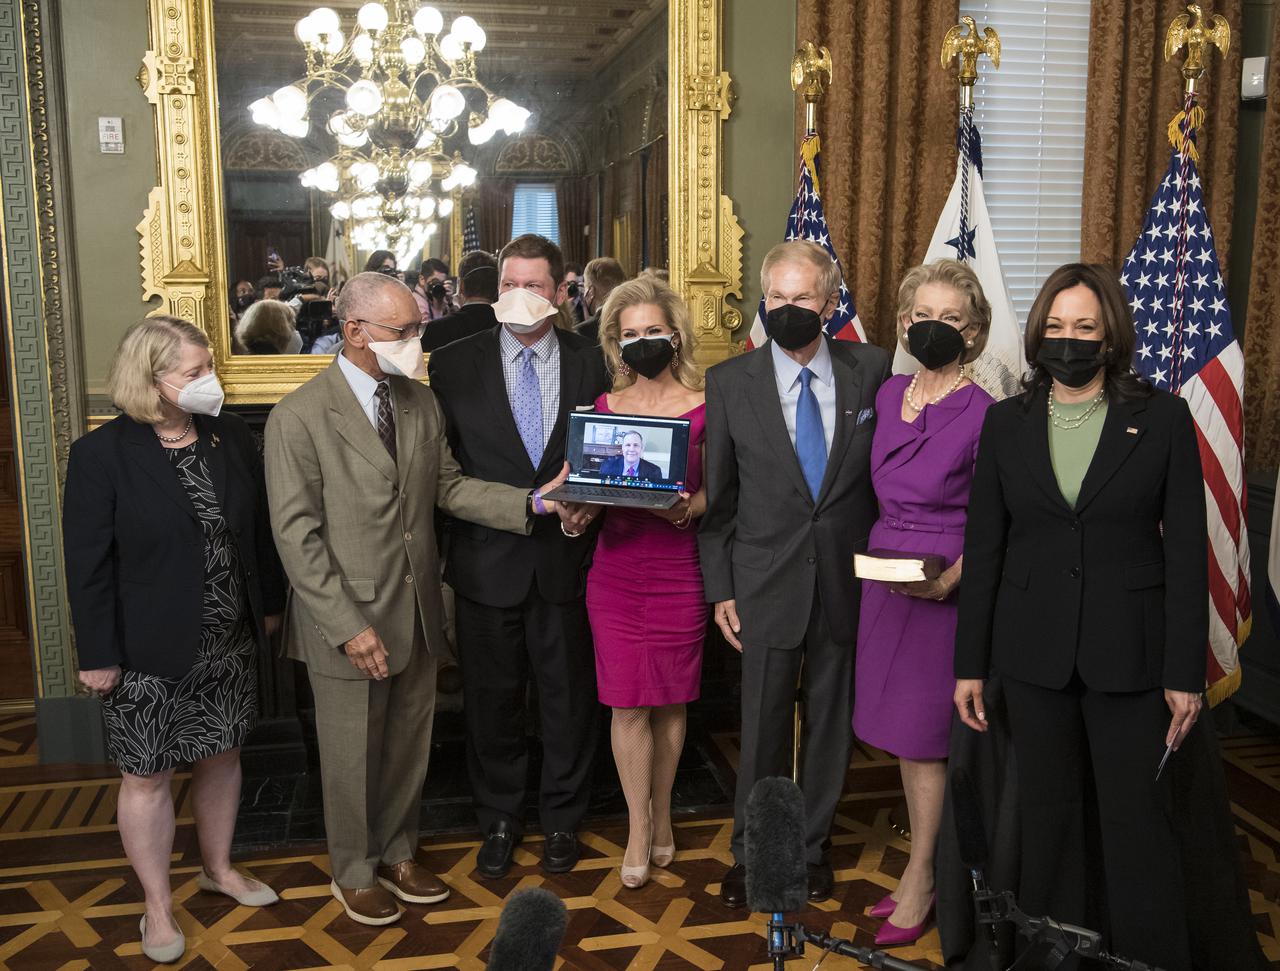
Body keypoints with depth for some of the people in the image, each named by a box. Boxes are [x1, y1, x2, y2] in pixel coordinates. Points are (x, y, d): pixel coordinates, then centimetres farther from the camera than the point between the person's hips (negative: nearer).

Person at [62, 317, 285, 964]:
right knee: (147, 777, 8)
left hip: (231, 643, 5)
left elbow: (258, 528, 8)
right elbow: (88, 564, -11)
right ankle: (157, 904, 27)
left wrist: (268, 603, 12)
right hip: (147, 653, -4)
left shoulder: (230, 436, 0)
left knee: (222, 757, 18)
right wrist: (97, 654, -11)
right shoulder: (101, 454, -13)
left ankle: (218, 868, 40)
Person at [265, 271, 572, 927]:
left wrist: (532, 503, -9)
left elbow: (449, 486, 5)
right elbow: (297, 535, -15)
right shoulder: (298, 417, -14)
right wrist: (348, 626, -19)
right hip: (349, 621, -5)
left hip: (417, 614, 6)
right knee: (353, 757, 12)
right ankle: (354, 873, 36)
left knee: (409, 747, 19)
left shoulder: (421, 401, 5)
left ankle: (397, 855, 42)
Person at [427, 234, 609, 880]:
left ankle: (562, 819, 33)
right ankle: (498, 819, 34)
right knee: (491, 699, 13)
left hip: (566, 560, 0)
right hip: (487, 560, 0)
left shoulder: (592, 364, 1)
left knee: (568, 697, 13)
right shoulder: (455, 364, -1)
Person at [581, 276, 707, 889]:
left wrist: (690, 506, -18)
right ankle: (639, 827, 18)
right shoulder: (603, 409, 6)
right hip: (616, 568, 1)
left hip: (680, 569, -1)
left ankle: (661, 814, 30)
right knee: (627, 702, 3)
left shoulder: (703, 407, -1)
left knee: (670, 700, 10)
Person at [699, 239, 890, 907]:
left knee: (832, 721, 14)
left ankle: (812, 845, 36)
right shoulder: (730, 382, -3)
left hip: (849, 581, 1)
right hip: (767, 583, -1)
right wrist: (720, 588, 0)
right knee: (762, 727, 9)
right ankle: (751, 851, 31)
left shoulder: (872, 370, -2)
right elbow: (718, 494, 1)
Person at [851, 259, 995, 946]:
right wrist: (882, 556, 8)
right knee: (900, 727, 15)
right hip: (882, 572, 7)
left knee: (922, 734, 4)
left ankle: (920, 882, 22)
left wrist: (950, 578, -25)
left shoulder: (982, 413, -14)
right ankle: (923, 864, 31)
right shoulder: (889, 394, 5)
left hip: (944, 584, -6)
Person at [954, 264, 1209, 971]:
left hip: (1128, 650, -2)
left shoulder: (1163, 419, -2)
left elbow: (1186, 550, -3)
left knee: (1137, 820, 5)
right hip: (1034, 649, 2)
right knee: (1048, 814, 13)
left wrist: (1186, 672, -6)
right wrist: (970, 664, 4)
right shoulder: (1006, 422, 3)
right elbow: (983, 548, 5)